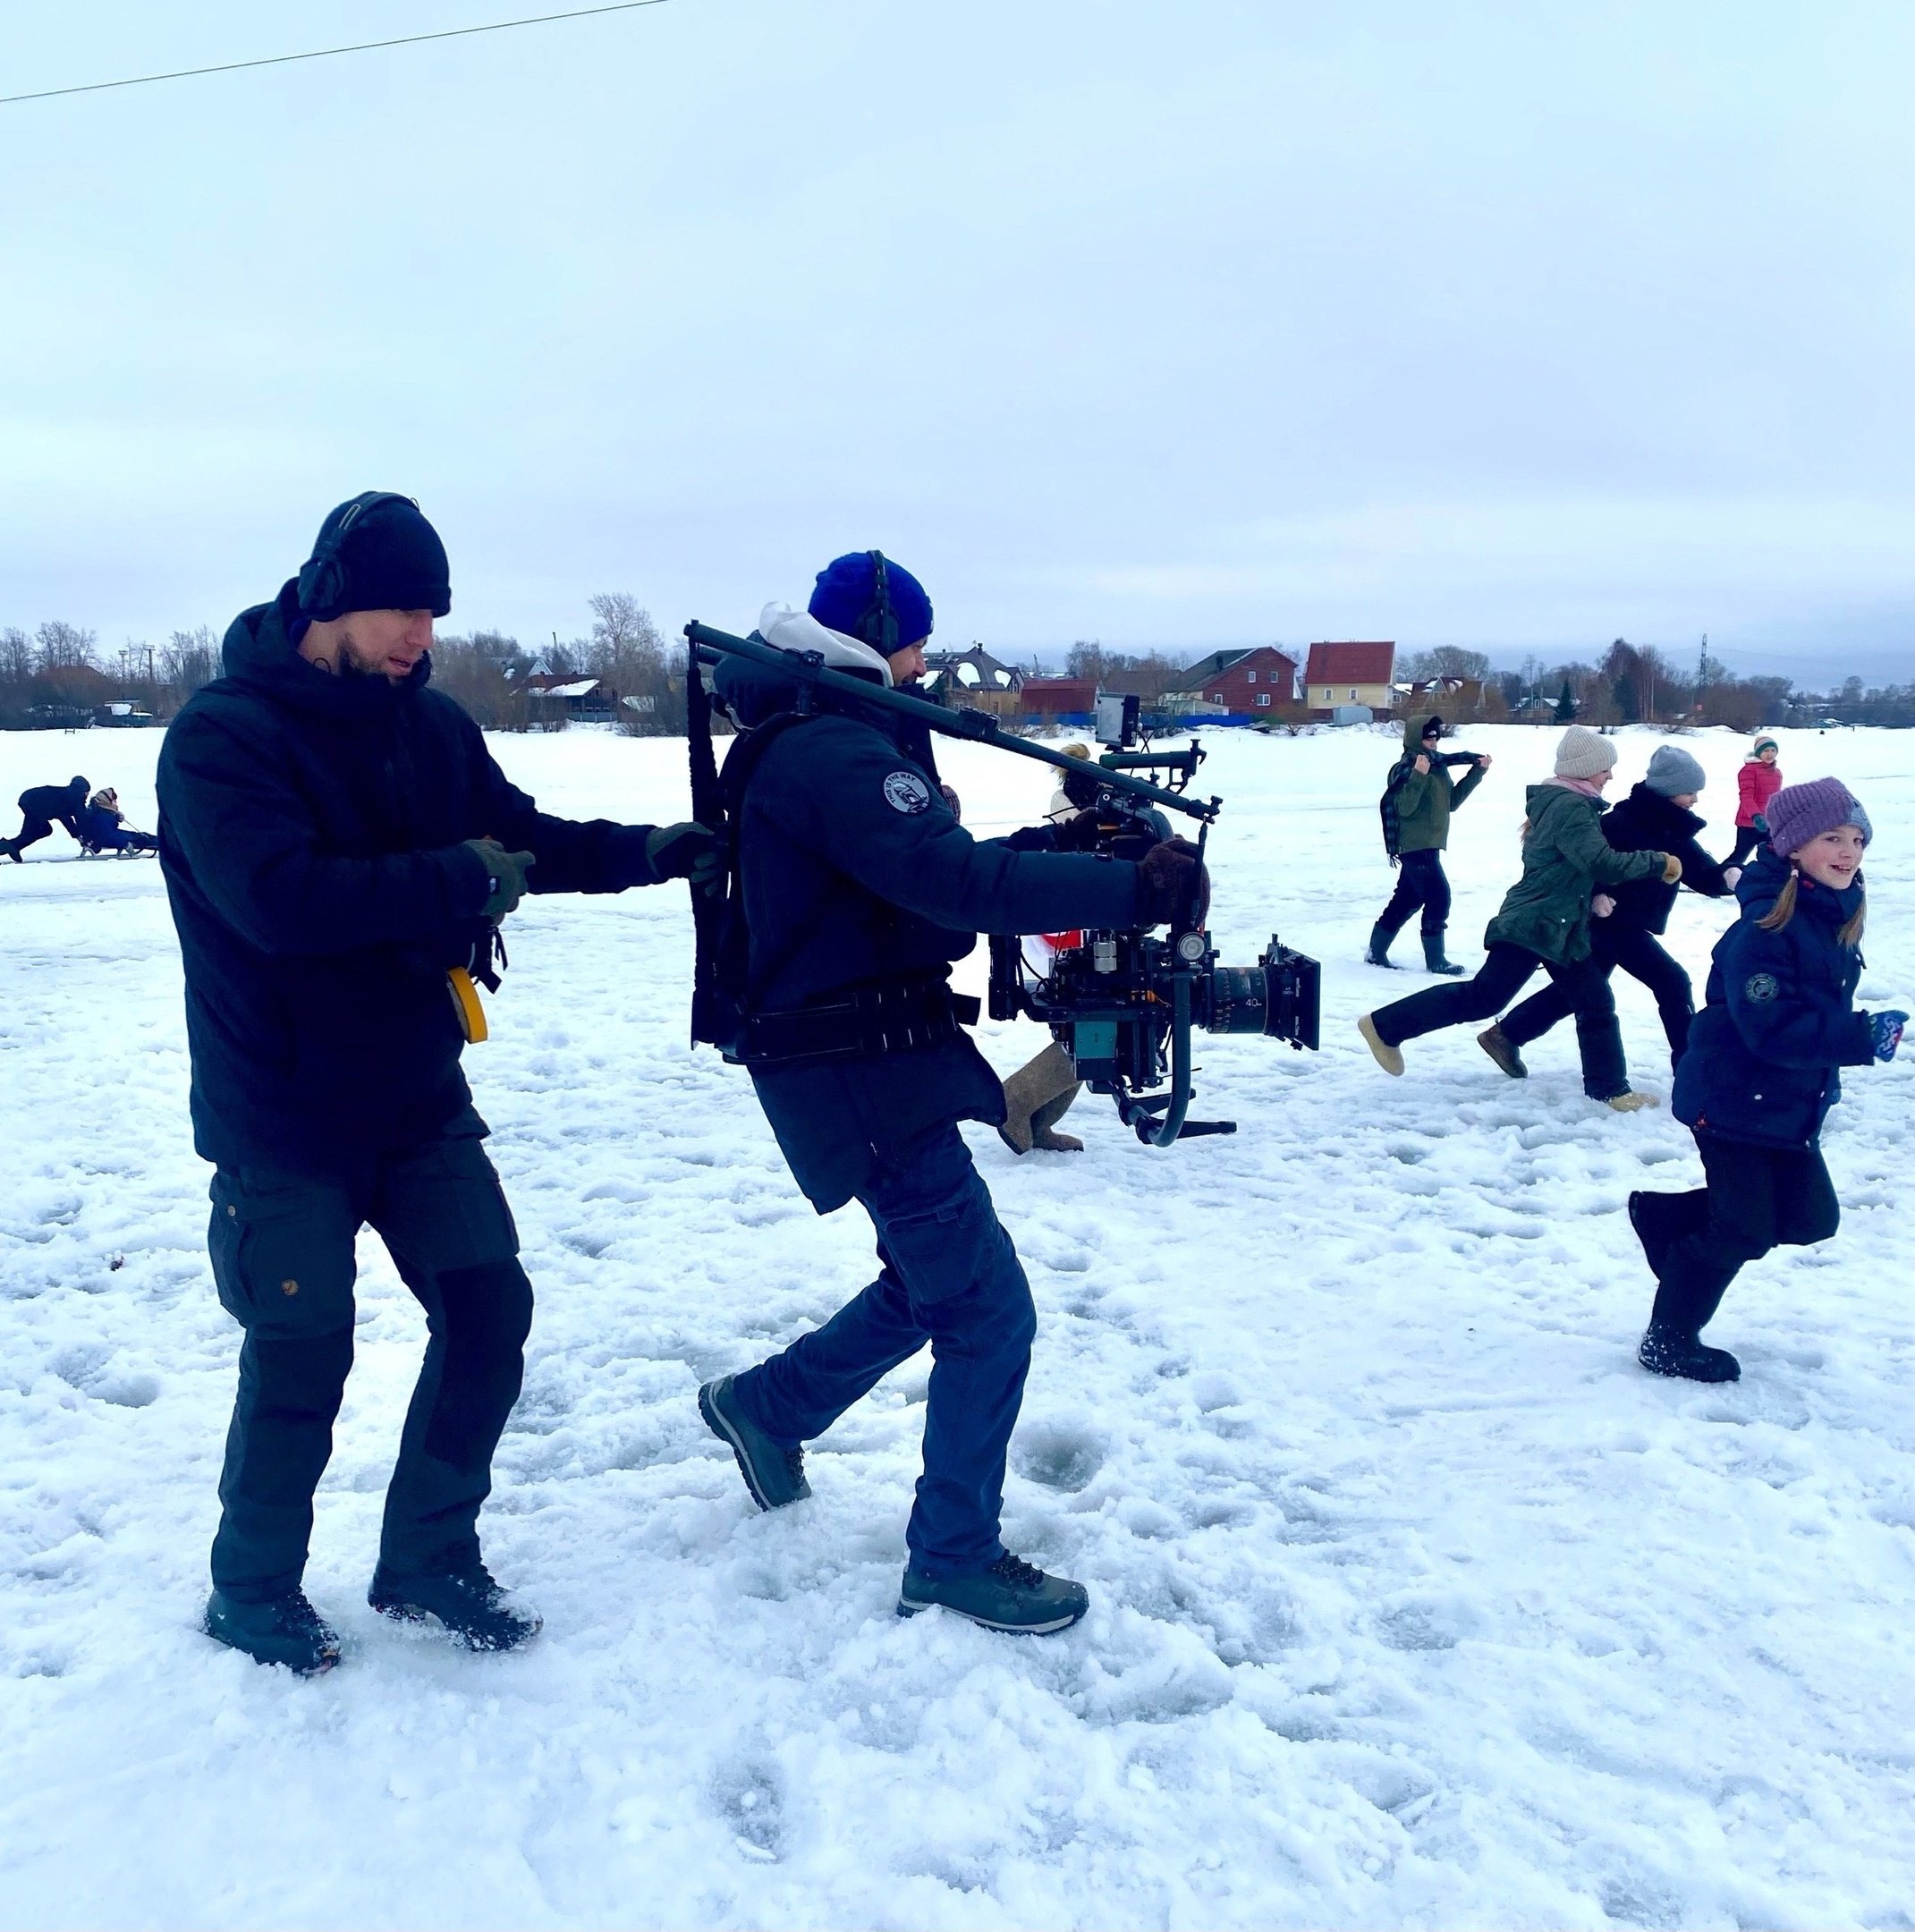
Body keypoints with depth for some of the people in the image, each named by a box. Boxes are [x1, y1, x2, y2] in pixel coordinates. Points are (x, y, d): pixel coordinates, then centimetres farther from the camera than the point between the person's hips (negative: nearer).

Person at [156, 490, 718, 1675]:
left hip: (418, 1097, 6)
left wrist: (649, 851, -7)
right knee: (303, 1356, 1)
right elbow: (279, 899, -28)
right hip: (283, 1119, -6)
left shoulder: (431, 725, 4)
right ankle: (253, 1592, 27)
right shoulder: (223, 735, -15)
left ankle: (429, 1561, 25)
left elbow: (522, 840, 8)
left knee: (488, 1310, 5)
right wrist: (458, 880, -25)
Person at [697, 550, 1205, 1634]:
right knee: (990, 1313, -4)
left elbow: (929, 876, 14)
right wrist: (1132, 888, -27)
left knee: (936, 1279, 23)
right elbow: (961, 883, -29)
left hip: (871, 1057, 11)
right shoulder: (836, 751, -18)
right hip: (861, 1069, -11)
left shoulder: (809, 739, 16)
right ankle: (955, 1561, 9)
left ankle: (767, 1406, 39)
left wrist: (1057, 841, 2)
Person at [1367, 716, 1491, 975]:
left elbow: (1452, 801, 15)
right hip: (1416, 845, -9)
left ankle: (1376, 952, 22)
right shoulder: (1406, 768, -14)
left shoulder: (1438, 765, 12)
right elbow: (1404, 807, -22)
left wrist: (1477, 773, 9)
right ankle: (1435, 960, -2)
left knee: (1407, 899, 13)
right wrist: (1419, 776, -33)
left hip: (1428, 845, 9)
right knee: (1439, 897, -10)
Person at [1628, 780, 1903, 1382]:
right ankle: (1667, 1343, 17)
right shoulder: (1766, 927, -24)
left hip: (1793, 1106, 9)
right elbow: (1772, 1028, -30)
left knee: (1810, 1216, 12)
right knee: (1743, 1231, -1)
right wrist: (1862, 1037, -32)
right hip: (1734, 1100, -9)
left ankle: (1663, 1217, 27)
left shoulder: (1838, 919, 5)